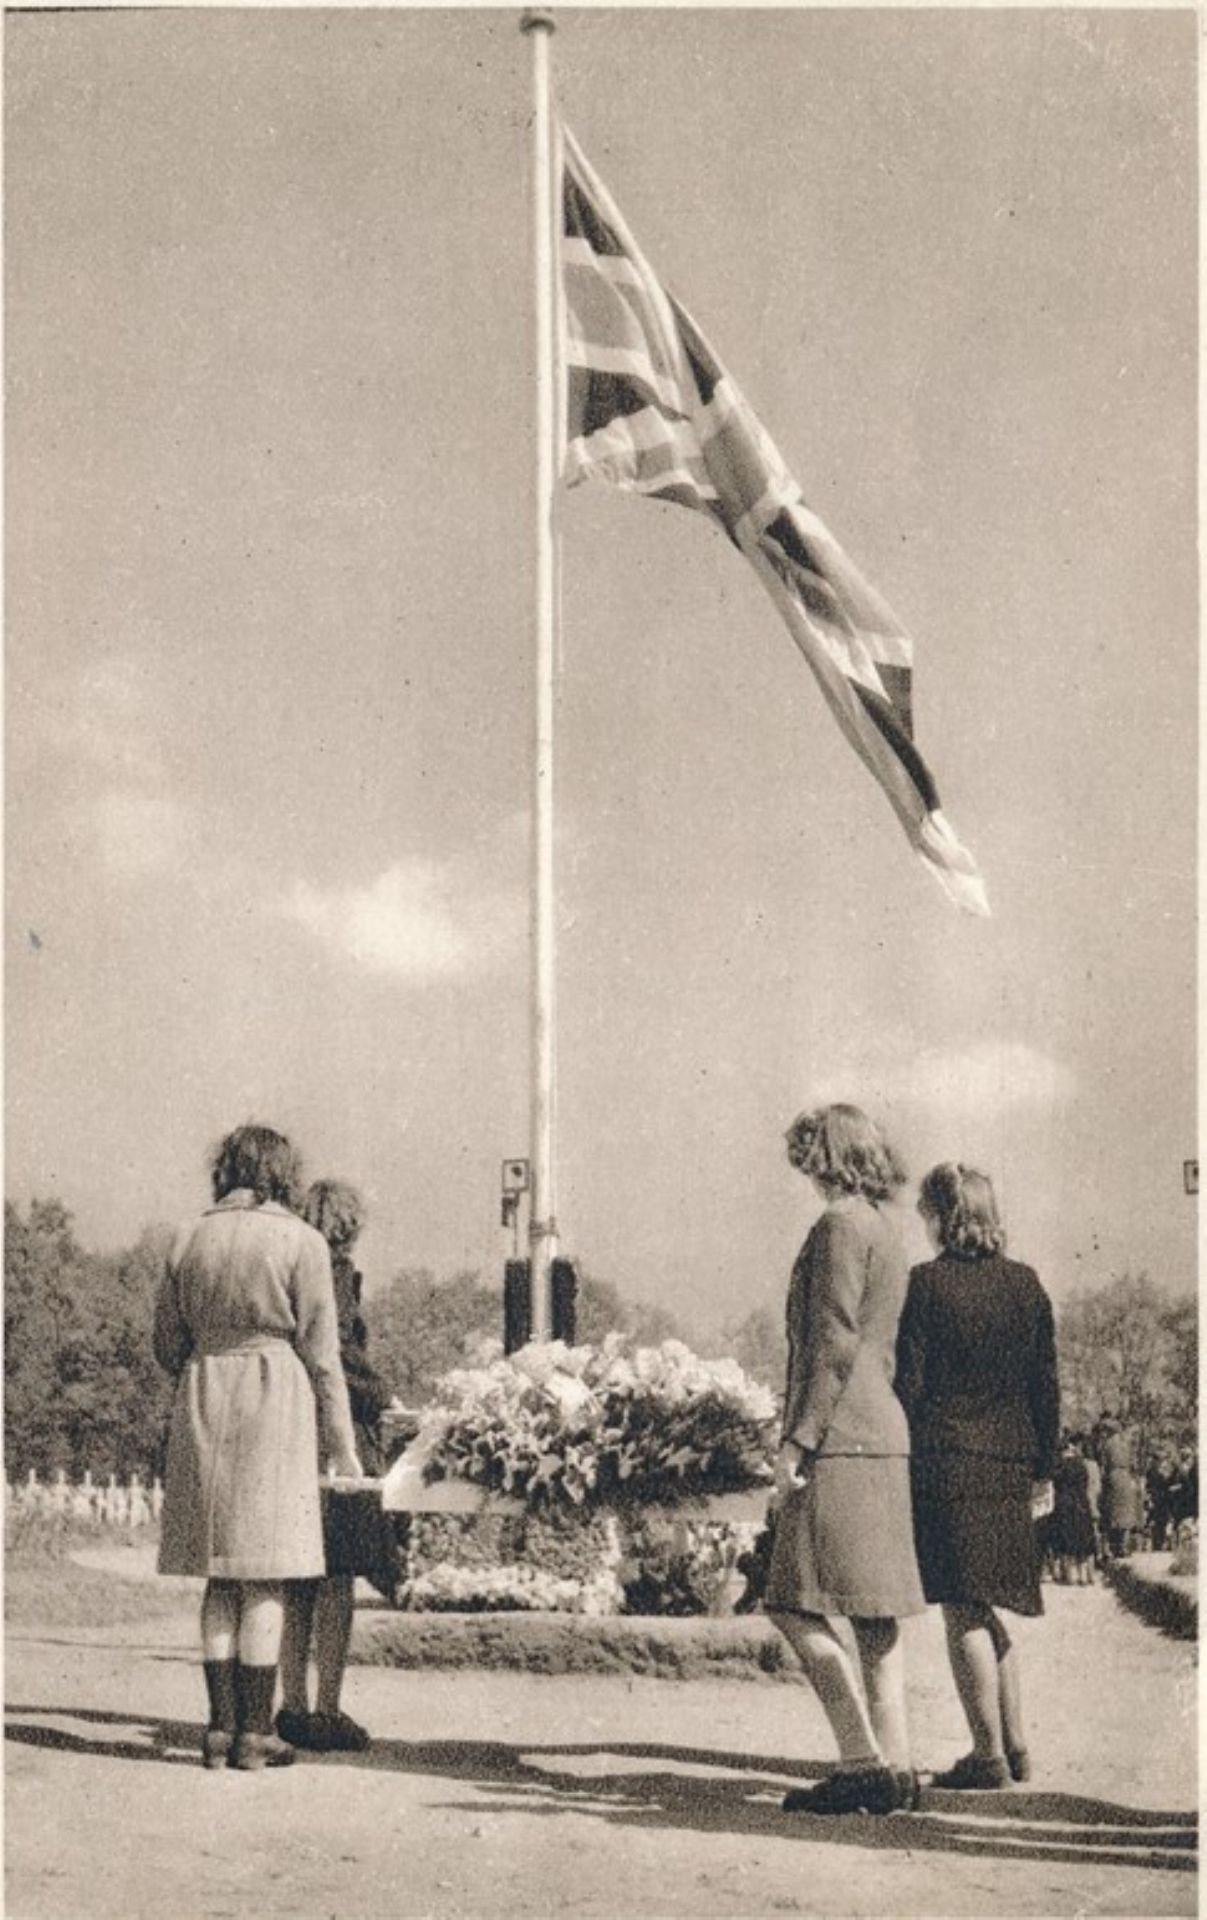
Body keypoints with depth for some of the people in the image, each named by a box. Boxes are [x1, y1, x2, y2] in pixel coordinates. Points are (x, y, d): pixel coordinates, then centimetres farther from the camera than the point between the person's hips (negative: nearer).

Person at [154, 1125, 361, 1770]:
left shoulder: (189, 1240, 7)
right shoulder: (300, 1241, -4)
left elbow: (167, 1346, 12)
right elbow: (320, 1353, -3)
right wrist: (342, 1445, 4)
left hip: (202, 1402, 4)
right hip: (275, 1401, -4)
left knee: (219, 1579, 10)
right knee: (264, 1581, 0)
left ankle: (221, 1727, 10)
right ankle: (254, 1731, 1)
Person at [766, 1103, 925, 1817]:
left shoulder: (842, 1225, -10)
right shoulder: (885, 1231, 19)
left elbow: (835, 1343, -17)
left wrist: (799, 1438, -17)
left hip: (840, 1437, -10)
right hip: (885, 1436, 10)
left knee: (802, 1606, -8)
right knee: (875, 1613, 9)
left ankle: (864, 1764, -10)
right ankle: (896, 1766, 10)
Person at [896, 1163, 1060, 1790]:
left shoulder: (926, 1284, -8)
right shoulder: (1026, 1284, 6)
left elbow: (909, 1384, -8)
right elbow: (1046, 1385, 8)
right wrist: (1043, 1469, 15)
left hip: (946, 1459, -5)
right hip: (1009, 1463, 5)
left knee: (963, 1610, -1)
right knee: (988, 1607, 17)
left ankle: (989, 1753, -1)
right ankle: (1015, 1746, 18)